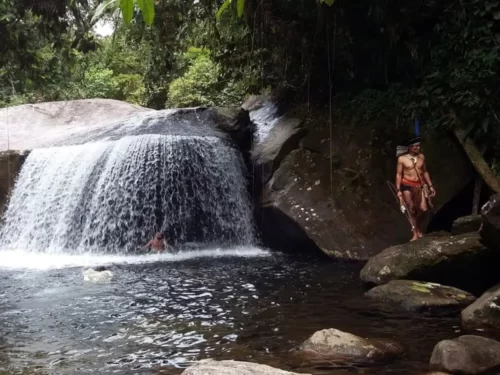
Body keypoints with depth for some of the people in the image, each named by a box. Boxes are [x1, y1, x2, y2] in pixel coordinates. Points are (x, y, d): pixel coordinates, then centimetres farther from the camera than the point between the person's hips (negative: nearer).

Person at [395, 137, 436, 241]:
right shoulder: (402, 159, -7)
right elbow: (399, 174, -3)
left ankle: (419, 229, 21)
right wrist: (398, 190, -6)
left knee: (423, 209, -6)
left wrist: (430, 186, 13)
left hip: (420, 185, 3)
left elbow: (425, 172, 14)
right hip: (407, 186, -3)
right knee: (412, 210, 3)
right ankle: (415, 234, 13)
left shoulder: (421, 156, 5)